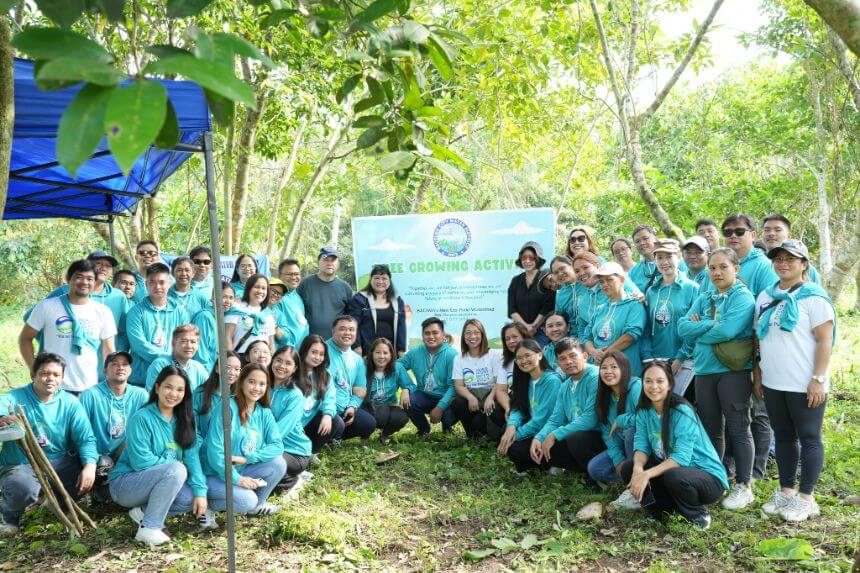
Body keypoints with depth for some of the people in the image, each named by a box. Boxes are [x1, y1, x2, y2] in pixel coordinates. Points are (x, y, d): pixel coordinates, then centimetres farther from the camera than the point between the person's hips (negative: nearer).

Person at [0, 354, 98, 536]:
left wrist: (90, 465, -27)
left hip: (58, 463, 3)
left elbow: (86, 438, -8)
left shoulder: (70, 403, -1)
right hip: (19, 466, -3)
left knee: (87, 475, -22)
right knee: (24, 489, -34)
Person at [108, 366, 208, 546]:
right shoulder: (141, 418, -16)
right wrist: (176, 464, -14)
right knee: (176, 470, -31)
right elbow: (140, 462, -21)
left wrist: (200, 491, -18)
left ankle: (143, 511, -2)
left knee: (192, 497, -18)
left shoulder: (184, 420, 3)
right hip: (125, 484, -6)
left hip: (155, 482, 6)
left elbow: (192, 456, -7)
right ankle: (148, 529, -23)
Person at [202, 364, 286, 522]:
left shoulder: (264, 412, 2)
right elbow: (215, 451, -21)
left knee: (278, 463, -13)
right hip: (215, 475, -6)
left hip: (243, 471, 6)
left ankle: (257, 504, 8)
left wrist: (246, 458, -21)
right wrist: (236, 478, -23)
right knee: (247, 500, -28)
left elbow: (277, 445, -8)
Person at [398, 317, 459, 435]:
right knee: (408, 401, -27)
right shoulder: (415, 353, 0)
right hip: (424, 396, 3)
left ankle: (447, 426, 11)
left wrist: (440, 407, -25)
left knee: (450, 416, -32)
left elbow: (453, 385, -17)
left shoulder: (452, 355, -13)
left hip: (445, 399, -3)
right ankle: (423, 429, 6)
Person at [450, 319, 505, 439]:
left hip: (490, 395, -3)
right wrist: (470, 397, -21)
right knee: (456, 403, -31)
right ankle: (473, 435, -5)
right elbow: (459, 385, 0)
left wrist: (490, 398, -26)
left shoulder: (495, 354, 0)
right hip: (470, 396, 3)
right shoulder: (459, 358, 9)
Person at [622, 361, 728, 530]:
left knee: (673, 476, -36)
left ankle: (698, 514, -6)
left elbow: (681, 457, -28)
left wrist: (647, 474, -35)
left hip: (709, 476, -6)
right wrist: (638, 468, -30)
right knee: (628, 469, -11)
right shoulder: (644, 410, -2)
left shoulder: (682, 411, -22)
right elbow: (641, 444, -9)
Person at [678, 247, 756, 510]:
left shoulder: (743, 297, -6)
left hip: (733, 370, -6)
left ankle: (743, 486, 10)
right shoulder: (704, 298, 13)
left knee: (737, 429, 1)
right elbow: (683, 327, 1)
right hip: (704, 370, 6)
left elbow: (727, 330, -20)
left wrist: (698, 331, -5)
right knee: (710, 429, 13)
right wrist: (711, 325, -13)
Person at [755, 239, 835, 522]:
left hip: (804, 385, -6)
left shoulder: (813, 297, -8)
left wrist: (818, 379, -17)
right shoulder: (765, 297, 11)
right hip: (773, 383, 6)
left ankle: (805, 498, 13)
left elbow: (825, 340, -12)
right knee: (783, 437, 14)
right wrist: (757, 373, 13)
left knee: (809, 438, 4)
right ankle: (786, 491, 25)